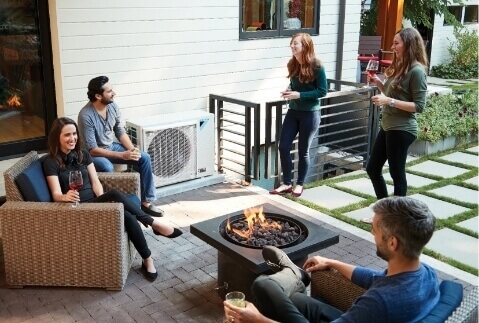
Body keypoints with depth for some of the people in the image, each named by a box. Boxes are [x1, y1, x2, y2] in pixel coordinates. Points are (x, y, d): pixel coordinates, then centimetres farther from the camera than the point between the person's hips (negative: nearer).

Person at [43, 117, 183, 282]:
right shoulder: (51, 162, -4)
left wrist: (104, 201, -12)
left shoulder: (83, 155, 12)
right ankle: (154, 224, -20)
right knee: (115, 195, -32)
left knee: (127, 216, -30)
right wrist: (66, 197, -37)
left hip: (94, 203, 5)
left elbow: (95, 183, 8)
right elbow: (56, 194, -13)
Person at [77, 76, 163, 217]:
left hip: (111, 146, 7)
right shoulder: (86, 115, -27)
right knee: (107, 168, -38)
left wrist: (132, 149, -13)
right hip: (94, 154, -7)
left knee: (144, 157, -9)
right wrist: (122, 155, -30)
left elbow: (120, 132, 5)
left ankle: (146, 201, -4)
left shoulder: (113, 106, -6)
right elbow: (92, 150, -27)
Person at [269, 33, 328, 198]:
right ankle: (287, 183, 16)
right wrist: (288, 91, -6)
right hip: (293, 111, 6)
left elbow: (323, 91, -12)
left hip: (310, 113, -5)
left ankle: (299, 184, 24)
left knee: (303, 150, 6)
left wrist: (300, 95, -20)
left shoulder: (316, 66, -14)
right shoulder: (293, 64, 3)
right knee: (283, 147, 2)